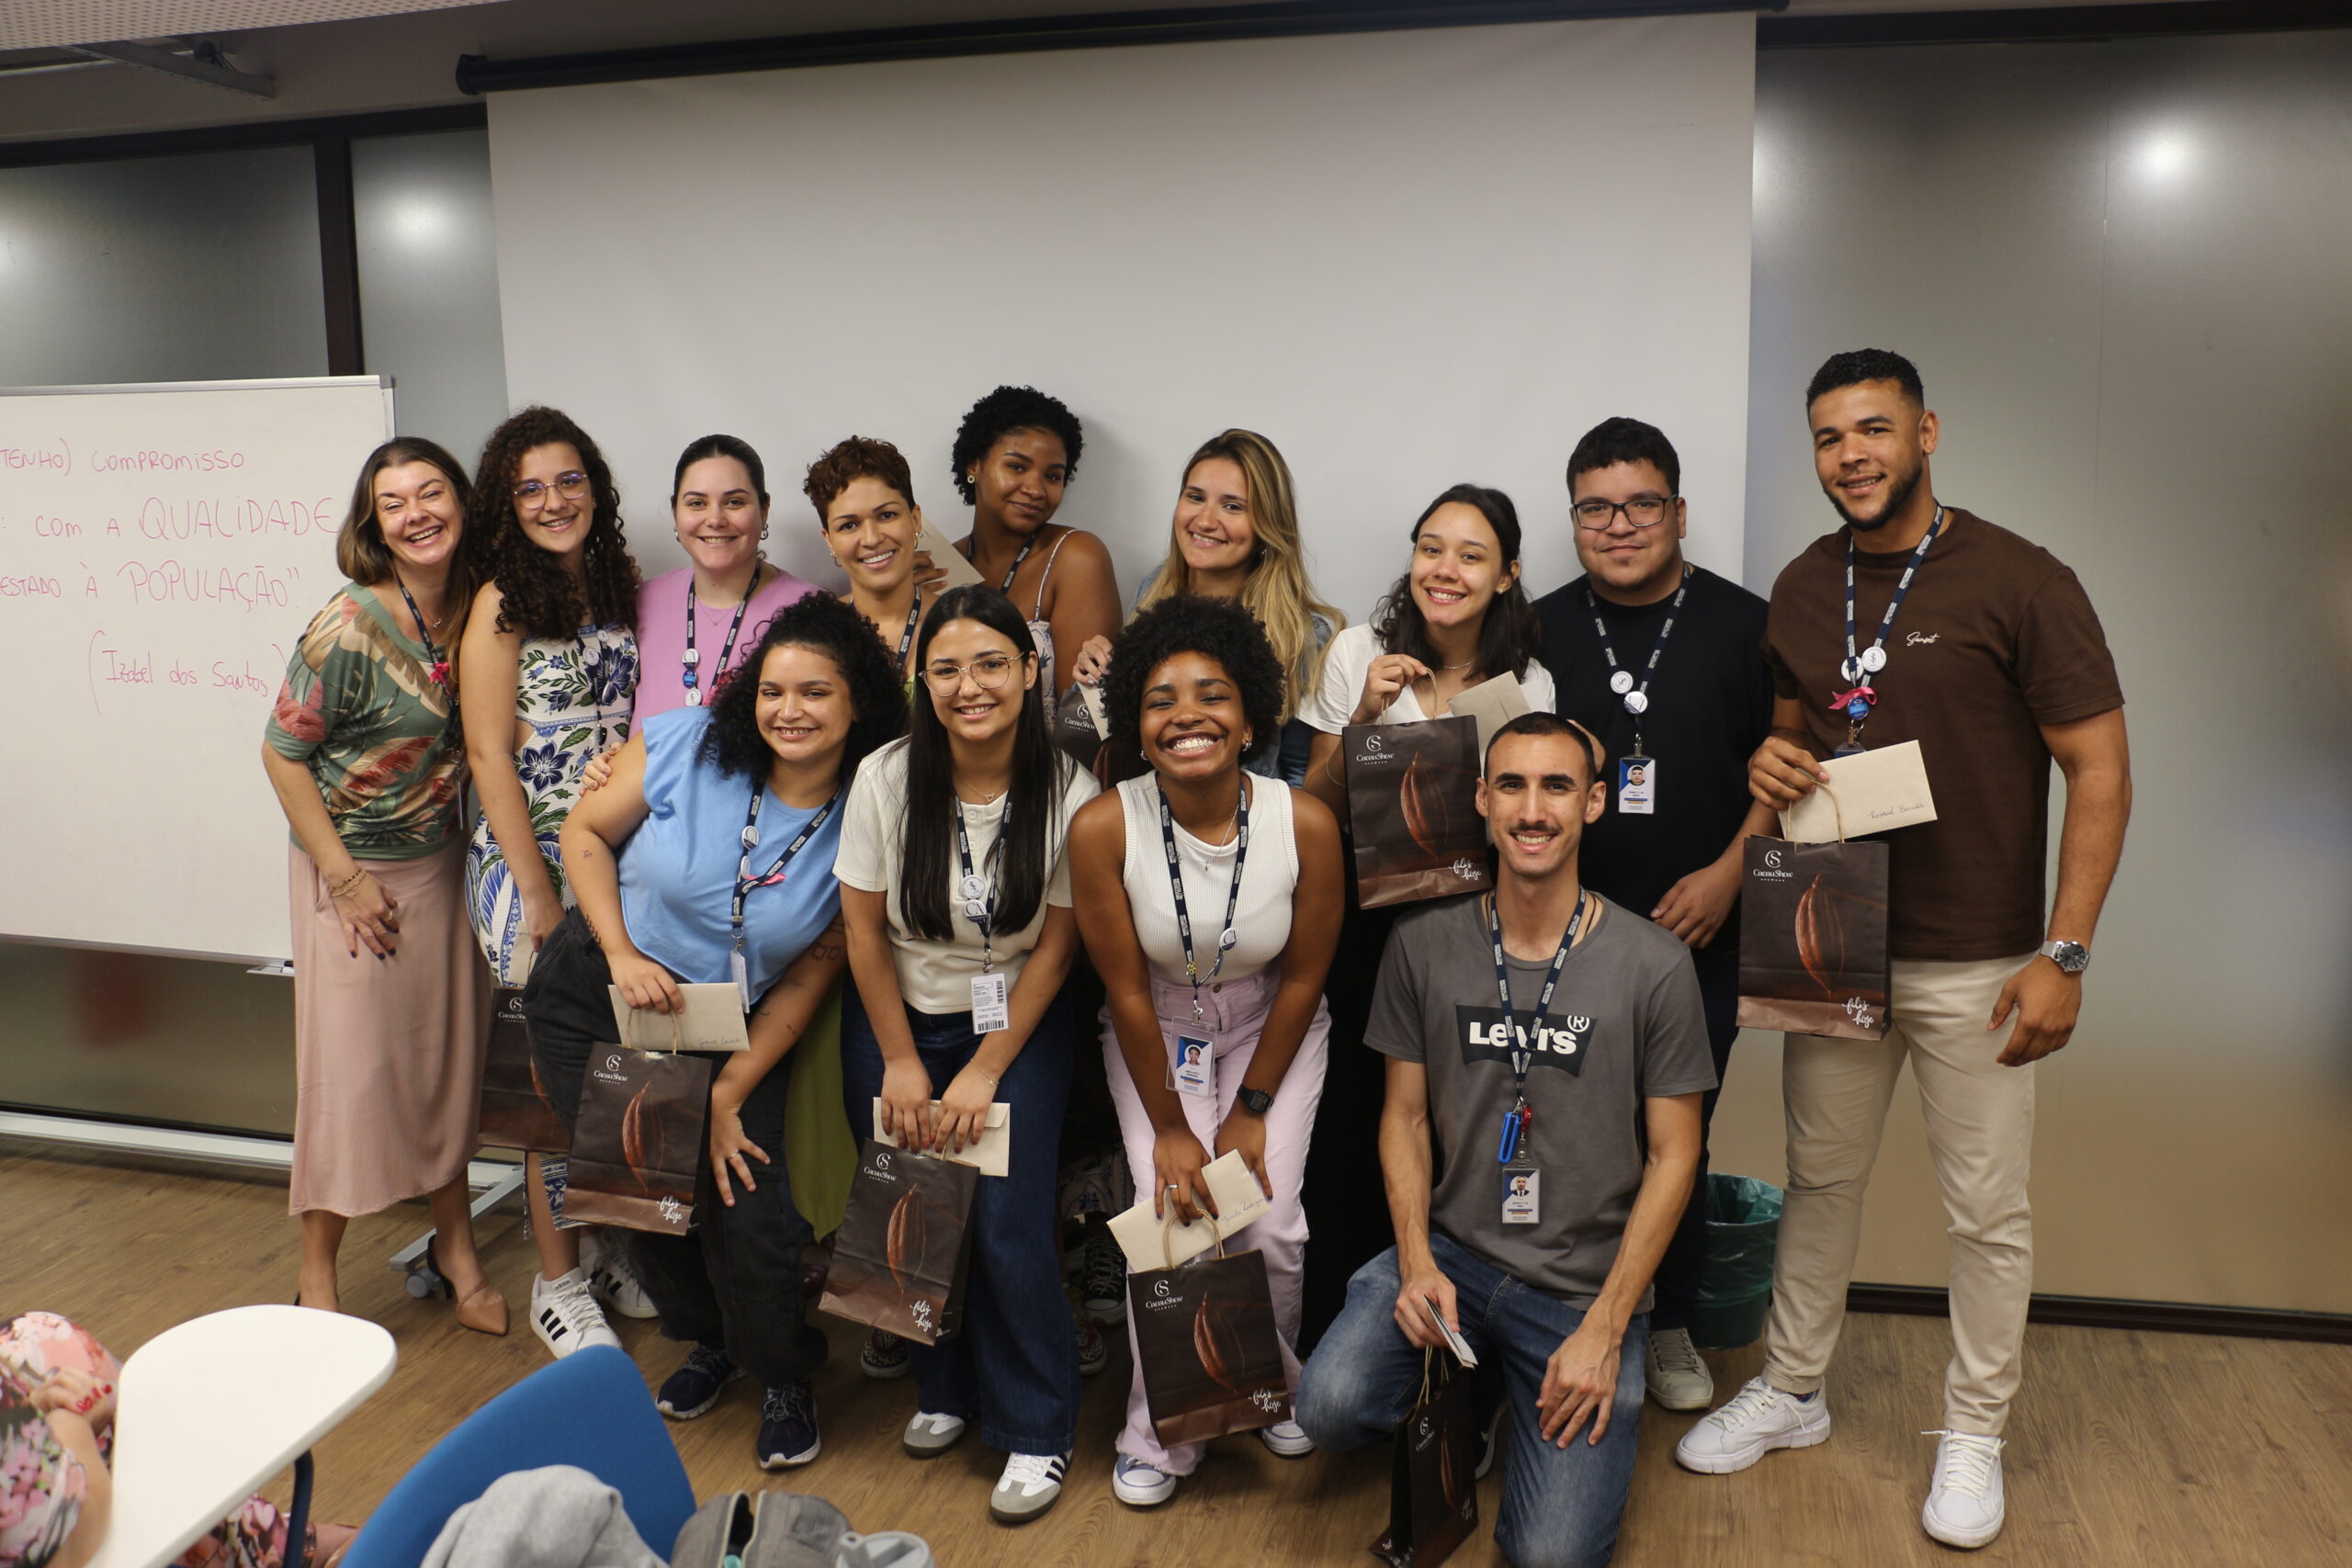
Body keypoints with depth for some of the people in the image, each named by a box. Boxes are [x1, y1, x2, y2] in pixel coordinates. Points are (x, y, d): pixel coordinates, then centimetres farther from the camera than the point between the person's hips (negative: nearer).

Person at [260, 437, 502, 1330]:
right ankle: (317, 1274, 19)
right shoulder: (349, 627, -20)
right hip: (354, 868, -5)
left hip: (442, 861, 5)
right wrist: (344, 876, -13)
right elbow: (283, 753, -13)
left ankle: (454, 1245, 29)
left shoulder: (474, 606, -3)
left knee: (449, 1055, 13)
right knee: (350, 1067, 1)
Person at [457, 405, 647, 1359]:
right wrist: (538, 890, -12)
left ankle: (612, 1250, 26)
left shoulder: (621, 587, 8)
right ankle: (559, 1282, 17)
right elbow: (489, 755, -10)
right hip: (536, 861, -5)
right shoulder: (502, 606, -8)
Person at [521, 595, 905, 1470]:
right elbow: (586, 832, -3)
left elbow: (808, 978, -8)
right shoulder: (686, 746, -16)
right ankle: (709, 1339, 38)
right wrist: (623, 956, -13)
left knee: (748, 1210, -11)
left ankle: (784, 1377, 20)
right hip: (596, 999, 1)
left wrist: (729, 1095, -10)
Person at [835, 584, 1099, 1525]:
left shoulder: (1067, 794, -17)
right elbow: (864, 931, -5)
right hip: (896, 1020, 2)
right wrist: (902, 1065, -4)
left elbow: (1054, 947, -9)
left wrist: (984, 1073, -9)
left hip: (1017, 1024, -2)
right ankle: (944, 1388, 32)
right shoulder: (886, 780, -14)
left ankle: (1035, 1430, 13)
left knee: (1007, 1225, -9)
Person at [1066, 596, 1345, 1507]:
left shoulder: (1305, 825, -23)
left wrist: (1251, 1110, -5)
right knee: (1171, 1220, -11)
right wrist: (1170, 1128, -9)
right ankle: (1159, 1435, 13)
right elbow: (1127, 992, -15)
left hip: (1273, 1027, 1)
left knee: (1271, 1226, -8)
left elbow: (1303, 977, -10)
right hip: (1159, 1033, 0)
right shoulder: (1104, 829, -25)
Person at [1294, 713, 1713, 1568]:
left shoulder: (1653, 966, -9)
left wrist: (1604, 1330, -9)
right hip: (1451, 1250, 2)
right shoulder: (1423, 942, -1)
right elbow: (1405, 1114, 6)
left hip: (1587, 1284, -2)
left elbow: (1673, 1155, -4)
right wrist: (1416, 1262, -9)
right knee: (1331, 1407, -23)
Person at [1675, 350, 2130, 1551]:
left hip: (1975, 963, -4)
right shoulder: (1802, 587, 6)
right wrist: (1771, 764, -5)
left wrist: (2063, 954, -14)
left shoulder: (2019, 582, -10)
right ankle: (1792, 1391, 32)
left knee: (1986, 1208, 7)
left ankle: (1973, 1433, 26)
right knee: (1820, 1177, 16)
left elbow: (2100, 773, -10)